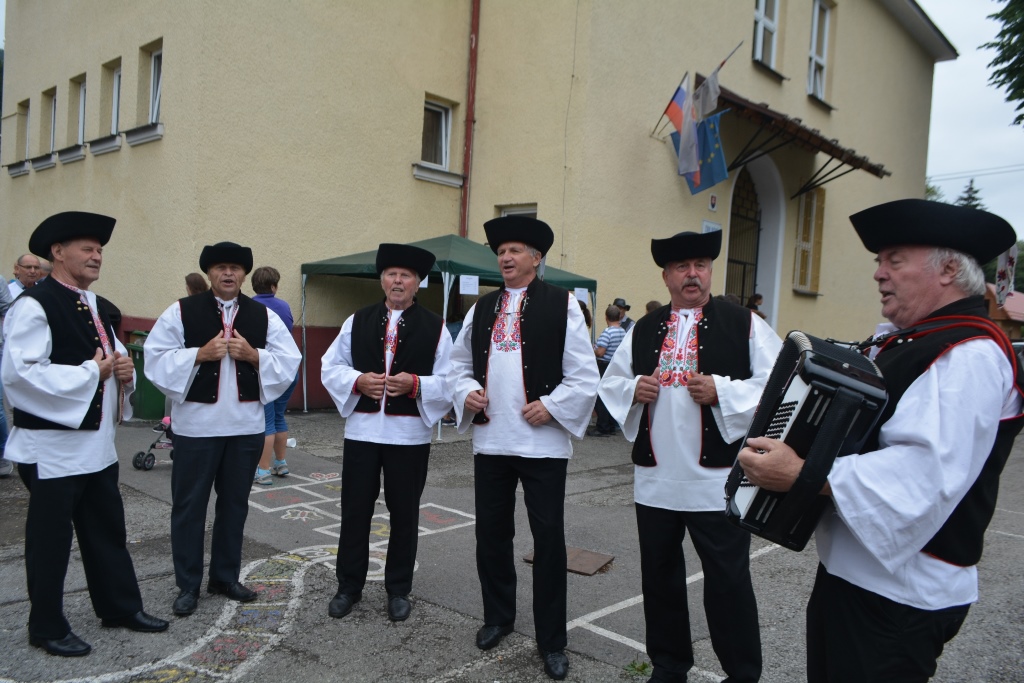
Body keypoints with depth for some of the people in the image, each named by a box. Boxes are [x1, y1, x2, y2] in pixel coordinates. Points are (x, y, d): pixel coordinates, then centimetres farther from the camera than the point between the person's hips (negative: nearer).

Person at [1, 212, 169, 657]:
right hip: (53, 447, -8)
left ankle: (121, 607, 33)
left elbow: (113, 356, 22)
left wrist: (123, 369, -1)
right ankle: (46, 628, 24)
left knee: (108, 531, 18)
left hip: (97, 443, 8)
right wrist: (91, 372, -18)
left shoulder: (95, 307, 12)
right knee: (50, 540, 7)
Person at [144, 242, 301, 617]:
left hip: (246, 425, 3)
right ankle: (188, 585, 20)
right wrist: (199, 354, -17)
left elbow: (289, 361, 3)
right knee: (189, 505, 5)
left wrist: (254, 355, -13)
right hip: (196, 424, -3)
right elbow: (156, 358, -6)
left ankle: (225, 576, 29)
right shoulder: (182, 311, -1)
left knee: (235, 502, 13)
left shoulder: (264, 316, 6)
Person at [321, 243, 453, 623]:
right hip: (361, 430, 2)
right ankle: (349, 586, 27)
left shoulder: (435, 327, 0)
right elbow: (330, 367, 7)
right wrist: (358, 381, -12)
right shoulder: (358, 321, 6)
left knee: (404, 515, 10)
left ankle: (398, 590, 27)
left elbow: (449, 382, -3)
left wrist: (415, 384, -20)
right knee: (354, 511, 10)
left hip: (410, 435, -1)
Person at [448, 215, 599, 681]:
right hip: (490, 439, 5)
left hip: (542, 442, -4)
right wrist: (467, 392, -2)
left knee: (548, 538, 3)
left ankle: (551, 640, 17)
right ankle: (498, 617, 34)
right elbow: (459, 364, 17)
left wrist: (551, 406, -14)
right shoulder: (482, 308, 11)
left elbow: (584, 375, -6)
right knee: (491, 533, 14)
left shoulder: (562, 304, -3)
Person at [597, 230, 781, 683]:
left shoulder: (743, 323, -1)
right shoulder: (643, 330, 11)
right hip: (654, 478, 5)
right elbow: (610, 383, 15)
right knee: (658, 576, 15)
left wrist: (722, 391, -19)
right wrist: (634, 389, -7)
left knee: (728, 582, 5)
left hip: (718, 479, -4)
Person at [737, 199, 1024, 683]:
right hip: (850, 570, 10)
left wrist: (802, 473, -35)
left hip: (897, 594, -10)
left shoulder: (968, 355, -21)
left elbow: (927, 472, -34)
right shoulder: (909, 340, 10)